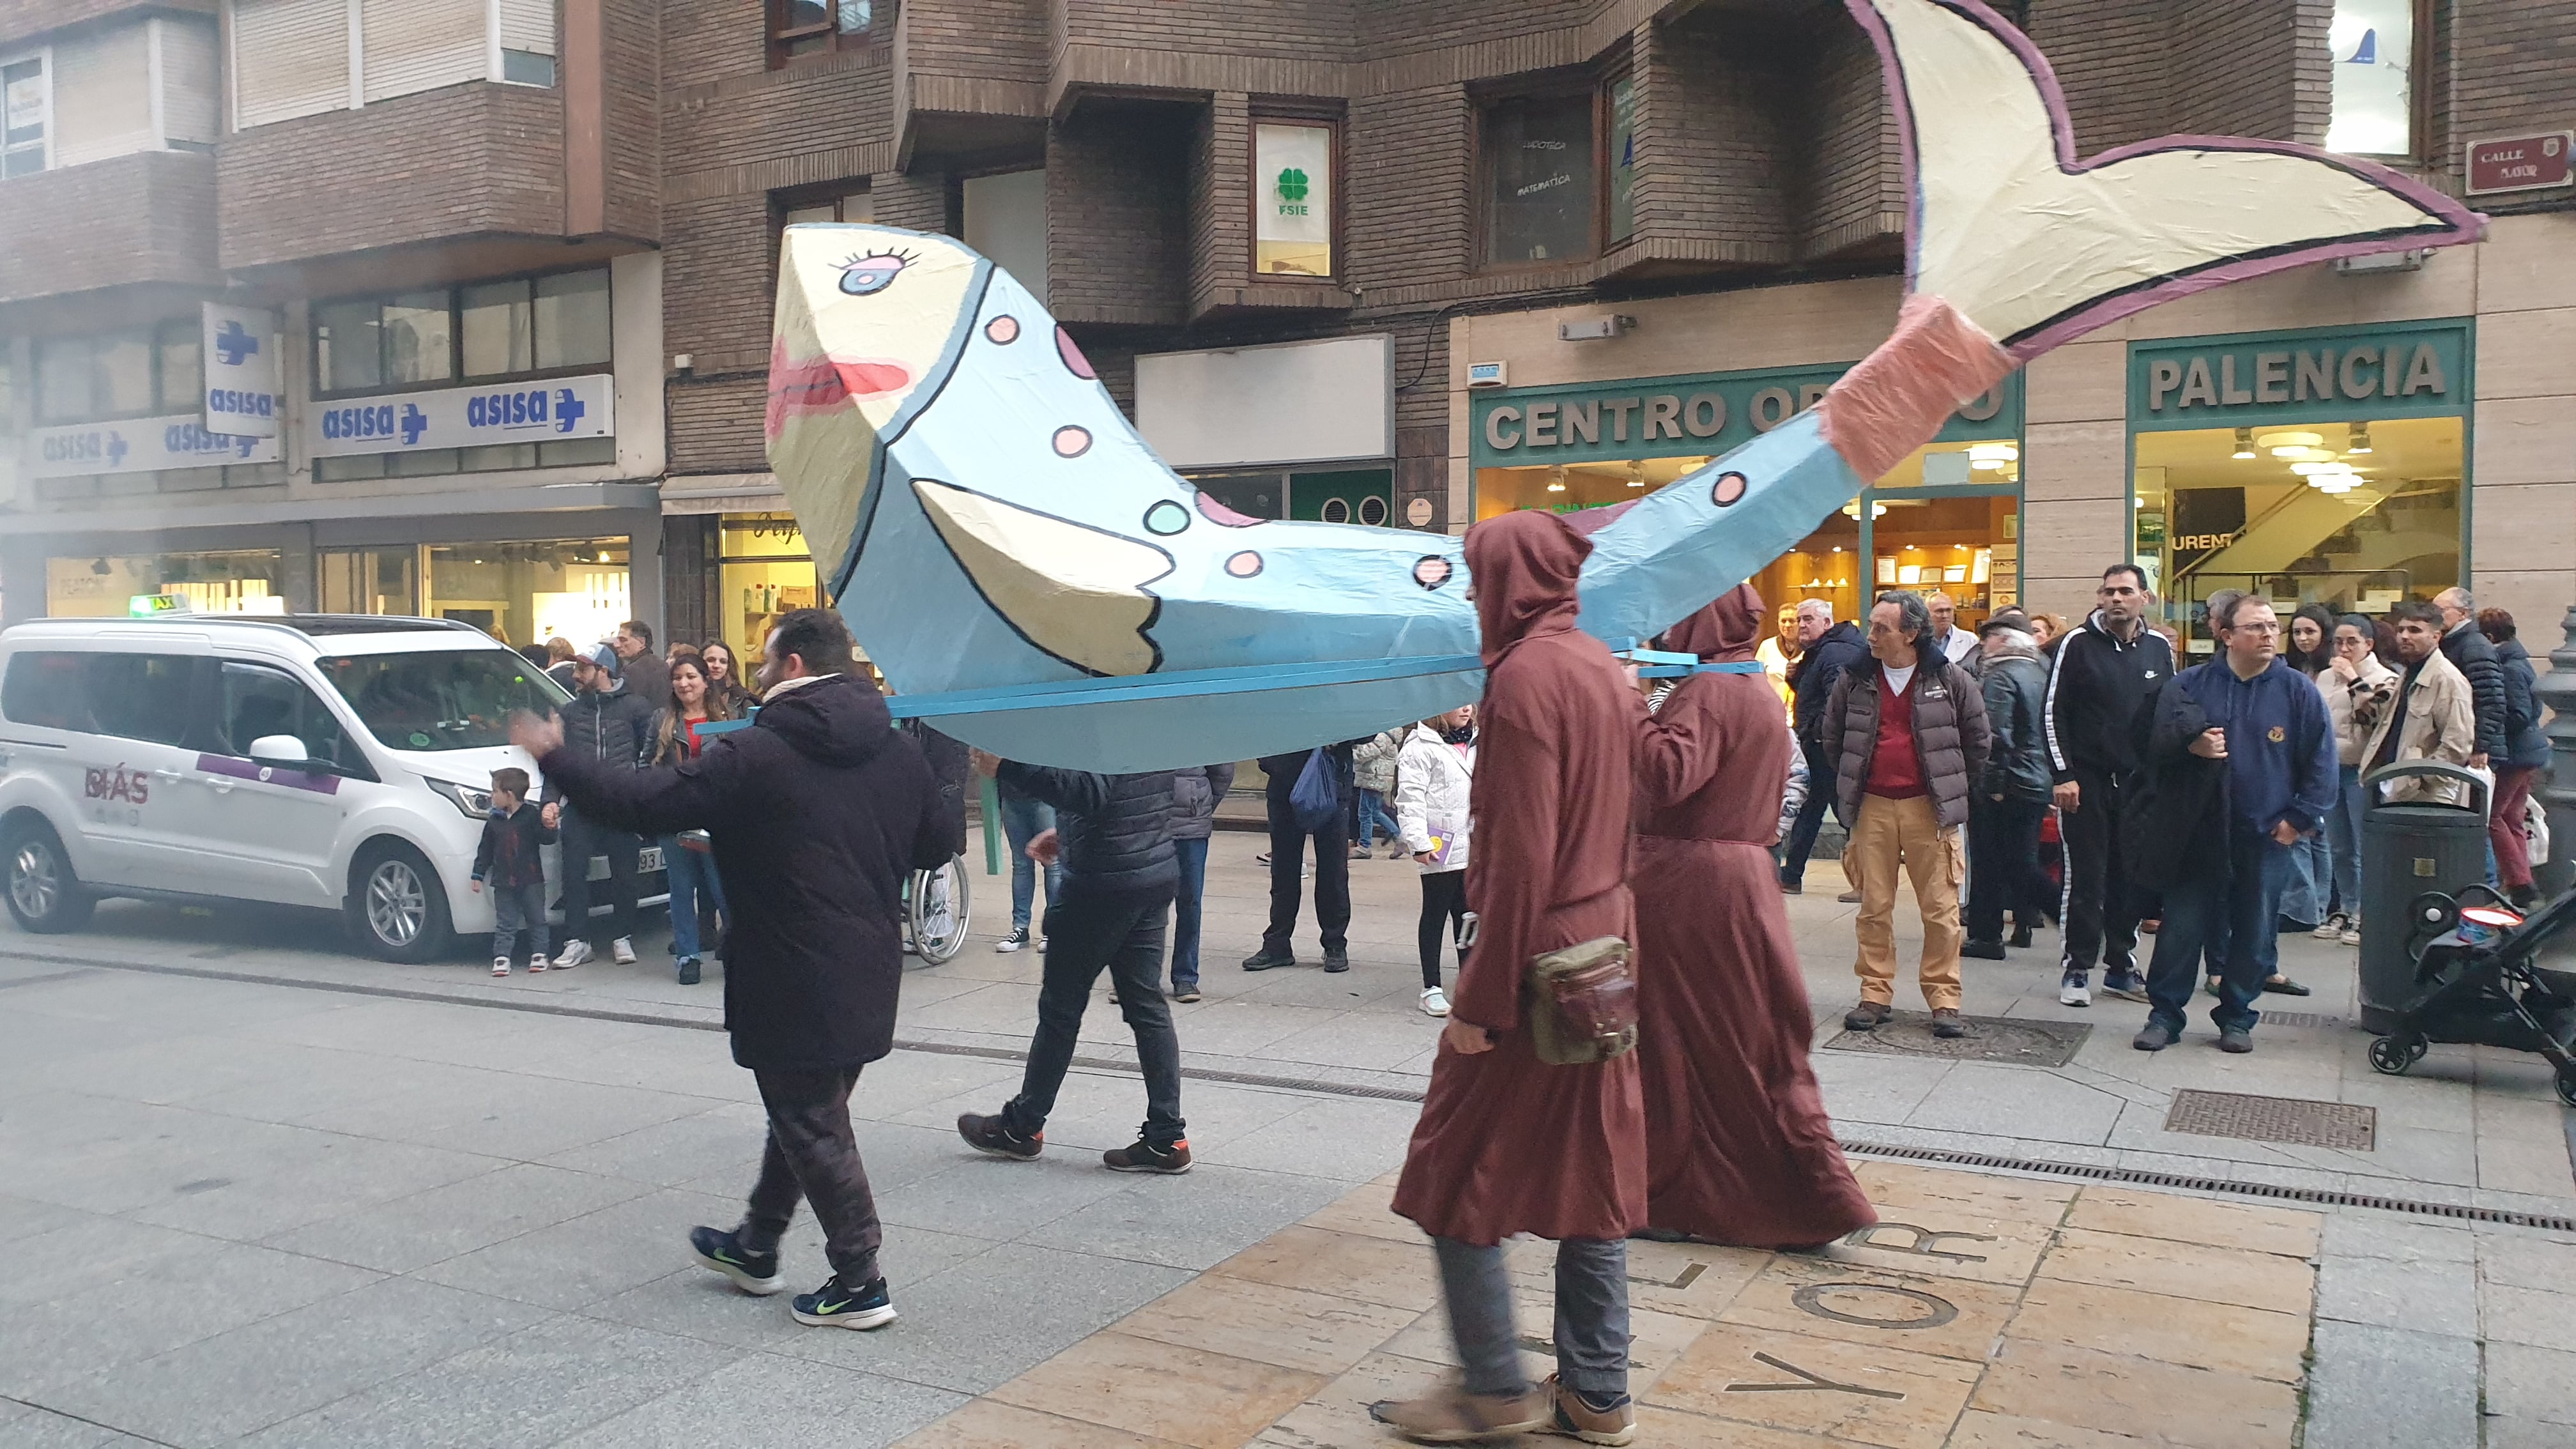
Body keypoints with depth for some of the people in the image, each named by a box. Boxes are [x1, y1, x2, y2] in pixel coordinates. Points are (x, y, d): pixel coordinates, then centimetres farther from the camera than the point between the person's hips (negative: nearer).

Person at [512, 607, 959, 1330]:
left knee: (814, 1131, 5)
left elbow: (643, 802, -15)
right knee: (804, 1115, 22)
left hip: (793, 987, -7)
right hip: (869, 982, 8)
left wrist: (554, 758, -1)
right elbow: (938, 845, 12)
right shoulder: (901, 753, 3)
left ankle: (860, 1284, 11)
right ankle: (756, 1246, 39)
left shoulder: (754, 756, -17)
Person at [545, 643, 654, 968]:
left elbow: (651, 753, 2)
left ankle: (622, 938, 14)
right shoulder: (570, 712, 14)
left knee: (624, 875, 2)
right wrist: (551, 800, 3)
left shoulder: (635, 708, 3)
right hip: (580, 805, 3)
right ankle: (578, 941, 3)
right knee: (574, 873, -3)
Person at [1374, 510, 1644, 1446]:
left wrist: (1480, 1000, -17)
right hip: (1606, 948, 9)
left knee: (1456, 1177, 5)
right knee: (1592, 1173, 13)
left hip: (1537, 952, -9)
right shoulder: (1604, 668, 10)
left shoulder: (1525, 676, -17)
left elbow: (1519, 858, -21)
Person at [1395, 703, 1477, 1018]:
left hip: (1473, 848, 7)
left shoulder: (1477, 744, 14)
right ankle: (1431, 989, 9)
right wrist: (1419, 842, -19)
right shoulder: (1420, 747, -9)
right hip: (1440, 849, -7)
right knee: (1435, 916, 3)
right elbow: (1410, 799, -13)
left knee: (1467, 916, 13)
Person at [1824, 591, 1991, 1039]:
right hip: (1873, 807, 2)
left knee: (1941, 909, 0)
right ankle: (1875, 996, 13)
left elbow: (1978, 740, 8)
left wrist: (1953, 789, 9)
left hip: (1929, 808, -2)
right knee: (1874, 907, 5)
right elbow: (1832, 737, 17)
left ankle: (1944, 999, 8)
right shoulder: (1855, 680, 5)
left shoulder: (1950, 680, -2)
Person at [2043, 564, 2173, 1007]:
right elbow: (2054, 713, -5)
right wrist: (2063, 775, -11)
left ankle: (2121, 967, 19)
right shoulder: (2078, 644, -4)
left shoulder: (2160, 649, 8)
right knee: (2085, 878, -2)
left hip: (2140, 784, 4)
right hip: (2086, 782, -4)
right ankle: (2077, 969, 7)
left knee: (2132, 879, 9)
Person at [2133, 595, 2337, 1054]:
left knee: (2254, 932, 8)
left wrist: (2299, 818, -3)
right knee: (2182, 925, 1)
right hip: (2199, 831, 0)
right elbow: (2156, 745, 3)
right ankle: (2164, 1014, 10)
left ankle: (2236, 1017, 22)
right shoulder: (2189, 685, 1)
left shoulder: (2298, 691, 0)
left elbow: (2321, 762, 3)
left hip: (2268, 835, 0)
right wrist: (2191, 746, -16)